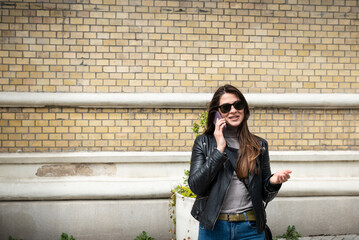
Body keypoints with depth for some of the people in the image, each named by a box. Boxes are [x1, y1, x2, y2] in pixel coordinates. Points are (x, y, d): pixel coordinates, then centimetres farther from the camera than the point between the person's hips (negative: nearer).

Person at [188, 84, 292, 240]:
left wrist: (273, 182, -14)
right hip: (213, 227, -1)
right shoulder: (203, 142, 0)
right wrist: (219, 149, -14)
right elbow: (195, 186, -11)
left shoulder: (259, 145, 5)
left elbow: (265, 196, 9)